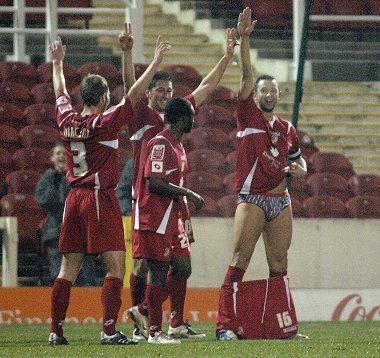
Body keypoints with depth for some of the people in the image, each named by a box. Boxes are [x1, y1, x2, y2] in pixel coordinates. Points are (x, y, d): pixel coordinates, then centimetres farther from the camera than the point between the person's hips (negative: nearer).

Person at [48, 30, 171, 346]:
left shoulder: (66, 121, 5)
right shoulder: (105, 123, -10)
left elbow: (60, 93, 24)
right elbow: (134, 95, -10)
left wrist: (57, 63, 40)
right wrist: (156, 62, -4)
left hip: (75, 199, 7)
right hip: (100, 198, -6)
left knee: (69, 269, 8)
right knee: (116, 266, -6)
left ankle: (56, 331, 6)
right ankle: (109, 330, -15)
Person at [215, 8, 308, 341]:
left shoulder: (287, 128, 14)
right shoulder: (248, 116, 1)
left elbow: (298, 160, 28)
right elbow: (247, 75, -8)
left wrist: (298, 169, 3)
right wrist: (244, 38, -18)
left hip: (280, 200, 5)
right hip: (251, 198, -5)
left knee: (279, 264, 7)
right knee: (239, 260, -10)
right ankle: (226, 325, -15)